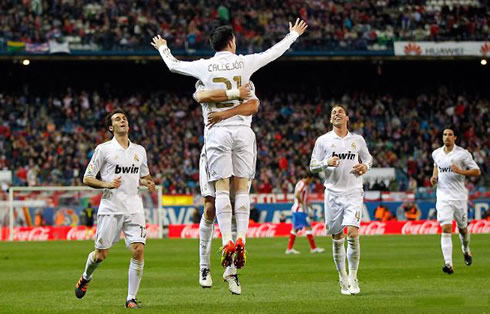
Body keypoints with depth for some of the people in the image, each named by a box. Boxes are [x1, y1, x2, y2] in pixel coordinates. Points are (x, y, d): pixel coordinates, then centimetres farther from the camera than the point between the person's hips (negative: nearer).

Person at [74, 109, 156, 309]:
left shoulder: (139, 150, 13)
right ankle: (86, 278, 36)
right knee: (101, 254, 2)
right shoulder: (103, 149, 0)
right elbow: (87, 179, 1)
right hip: (110, 208, -3)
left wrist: (148, 183, 4)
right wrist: (106, 184, -16)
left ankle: (131, 298, -4)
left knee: (138, 250, -13)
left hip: (134, 208, 3)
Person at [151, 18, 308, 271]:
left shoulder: (205, 66, 3)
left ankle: (227, 242, -13)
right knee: (241, 187, 2)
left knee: (222, 188, -3)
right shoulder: (244, 62, 3)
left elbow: (174, 65, 18)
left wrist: (162, 48, 40)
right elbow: (274, 52, 17)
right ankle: (240, 240, -9)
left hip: (218, 131, 0)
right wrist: (294, 34, 35)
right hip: (243, 130, 0)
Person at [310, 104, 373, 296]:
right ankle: (343, 279, 14)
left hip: (353, 193, 0)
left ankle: (353, 278, -6)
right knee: (337, 238, 3)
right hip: (333, 193, 0)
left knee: (353, 234, -15)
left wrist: (365, 166, 0)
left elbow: (368, 158, 23)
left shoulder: (358, 140, 9)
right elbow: (312, 166, 5)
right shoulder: (323, 140, 5)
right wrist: (327, 163, -15)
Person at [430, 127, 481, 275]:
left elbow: (477, 171, -7)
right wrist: (434, 176, 8)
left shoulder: (463, 153, -7)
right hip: (443, 197, 1)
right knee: (446, 229, -14)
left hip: (459, 196, -1)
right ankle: (448, 264, -21)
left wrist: (460, 171, -21)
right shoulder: (436, 153, 5)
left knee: (462, 228, 13)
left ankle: (466, 250, 47)